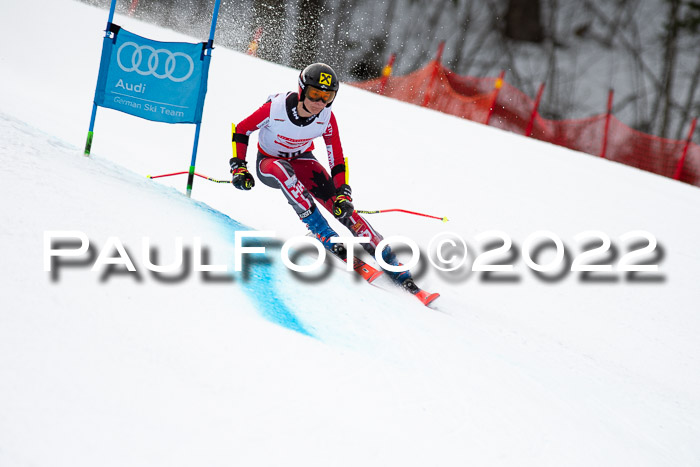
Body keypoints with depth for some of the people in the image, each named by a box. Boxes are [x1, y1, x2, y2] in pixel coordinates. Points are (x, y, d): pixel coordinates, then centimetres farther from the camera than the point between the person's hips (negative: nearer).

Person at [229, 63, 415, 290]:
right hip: (268, 163, -2)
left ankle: (394, 268, -16)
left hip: (302, 162, 2)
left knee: (340, 206, -18)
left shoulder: (326, 118, -21)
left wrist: (343, 195, -22)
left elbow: (338, 160, -12)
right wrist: (239, 168, -22)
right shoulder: (275, 108, -29)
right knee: (282, 169, -41)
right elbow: (241, 130, -14)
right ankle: (325, 235, -35)